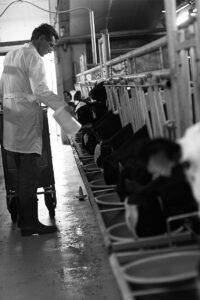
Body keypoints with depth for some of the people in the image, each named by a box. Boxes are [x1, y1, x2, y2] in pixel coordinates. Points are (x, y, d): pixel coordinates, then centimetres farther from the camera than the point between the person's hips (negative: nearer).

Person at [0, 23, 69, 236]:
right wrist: (65, 107, -19)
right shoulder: (33, 57, -10)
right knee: (29, 173, -6)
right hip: (26, 120, -9)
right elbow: (41, 91, -21)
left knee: (21, 172, 14)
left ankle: (23, 218, 21)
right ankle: (30, 223, -3)